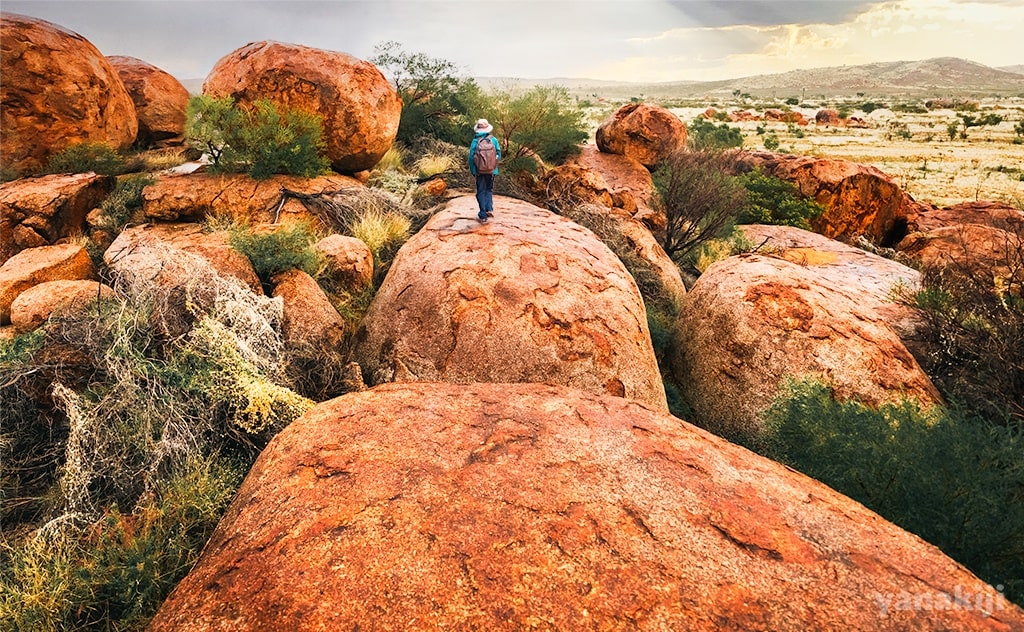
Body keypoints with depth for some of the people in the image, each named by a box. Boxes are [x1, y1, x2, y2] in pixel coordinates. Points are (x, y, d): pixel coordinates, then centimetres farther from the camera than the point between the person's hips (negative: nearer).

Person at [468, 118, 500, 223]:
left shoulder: (475, 141, -10)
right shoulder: (494, 140, -5)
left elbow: (471, 157, -6)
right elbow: (499, 155, 1)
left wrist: (472, 170, 8)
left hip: (480, 171, -2)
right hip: (492, 170, 2)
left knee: (481, 192, 7)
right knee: (489, 189, 22)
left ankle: (483, 216, 7)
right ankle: (489, 208, 7)